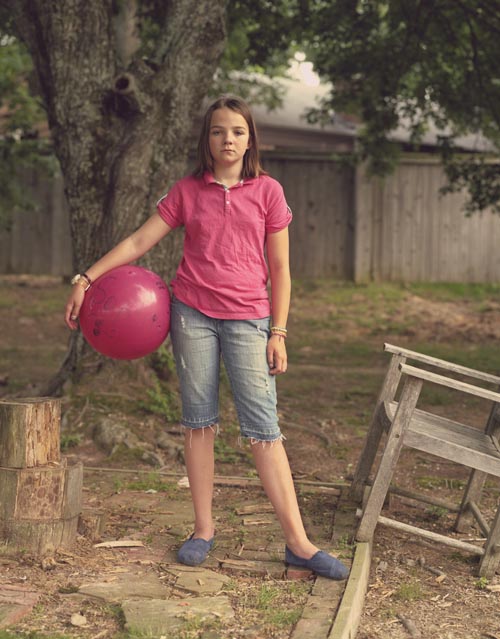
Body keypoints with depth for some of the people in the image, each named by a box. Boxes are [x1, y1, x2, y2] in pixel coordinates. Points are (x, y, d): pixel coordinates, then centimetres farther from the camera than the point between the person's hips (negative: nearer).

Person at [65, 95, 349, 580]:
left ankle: (298, 543, -4)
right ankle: (203, 530, 16)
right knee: (198, 422, 5)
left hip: (248, 318, -1)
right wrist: (86, 279, -1)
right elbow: (139, 241, 6)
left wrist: (278, 332, 0)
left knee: (263, 428, -5)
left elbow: (279, 269, 5)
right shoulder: (187, 191, 7)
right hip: (193, 314, 2)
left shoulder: (267, 191, 4)